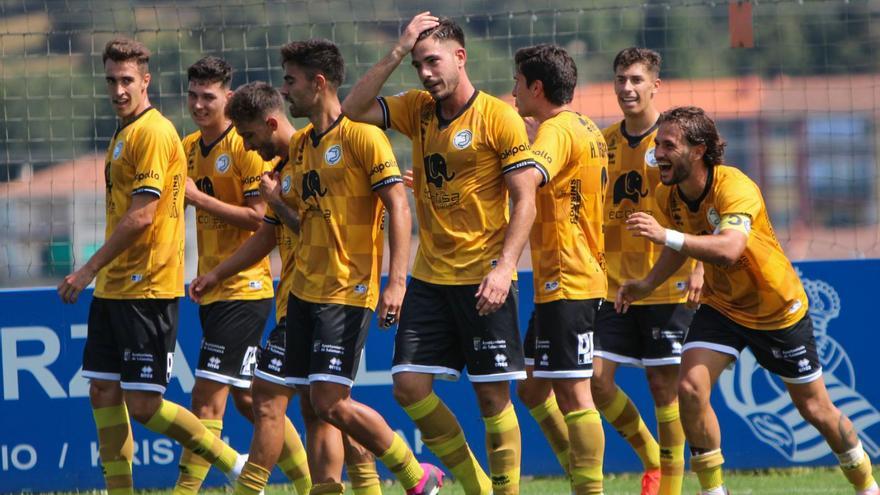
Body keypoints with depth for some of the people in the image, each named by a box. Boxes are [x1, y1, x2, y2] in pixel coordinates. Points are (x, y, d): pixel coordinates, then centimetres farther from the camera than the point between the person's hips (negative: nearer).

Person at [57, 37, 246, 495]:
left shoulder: (153, 132, -14)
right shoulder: (124, 134, 16)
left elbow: (141, 216, -19)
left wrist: (89, 269, -16)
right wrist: (99, 273, 17)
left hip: (146, 289, -10)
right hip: (113, 287, 10)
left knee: (142, 405, -9)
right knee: (103, 394, 6)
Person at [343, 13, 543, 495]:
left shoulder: (499, 117, -8)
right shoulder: (419, 109, 9)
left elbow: (525, 199, -10)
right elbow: (353, 110, 2)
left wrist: (504, 268, -21)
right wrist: (397, 53, -5)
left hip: (483, 279, -6)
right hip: (430, 276, 6)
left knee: (493, 396, -2)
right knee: (409, 386, -1)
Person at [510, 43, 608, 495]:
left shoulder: (557, 130, -14)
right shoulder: (586, 129, 16)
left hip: (566, 284, -10)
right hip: (570, 281, 10)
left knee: (572, 393, -8)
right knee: (533, 387, 16)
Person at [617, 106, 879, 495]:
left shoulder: (735, 188, -32)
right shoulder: (667, 196, -11)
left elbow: (730, 249, -50)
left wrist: (667, 236, -60)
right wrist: (648, 284, -3)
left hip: (778, 311, -5)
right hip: (721, 306, 5)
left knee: (815, 408, 8)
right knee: (690, 388, -19)